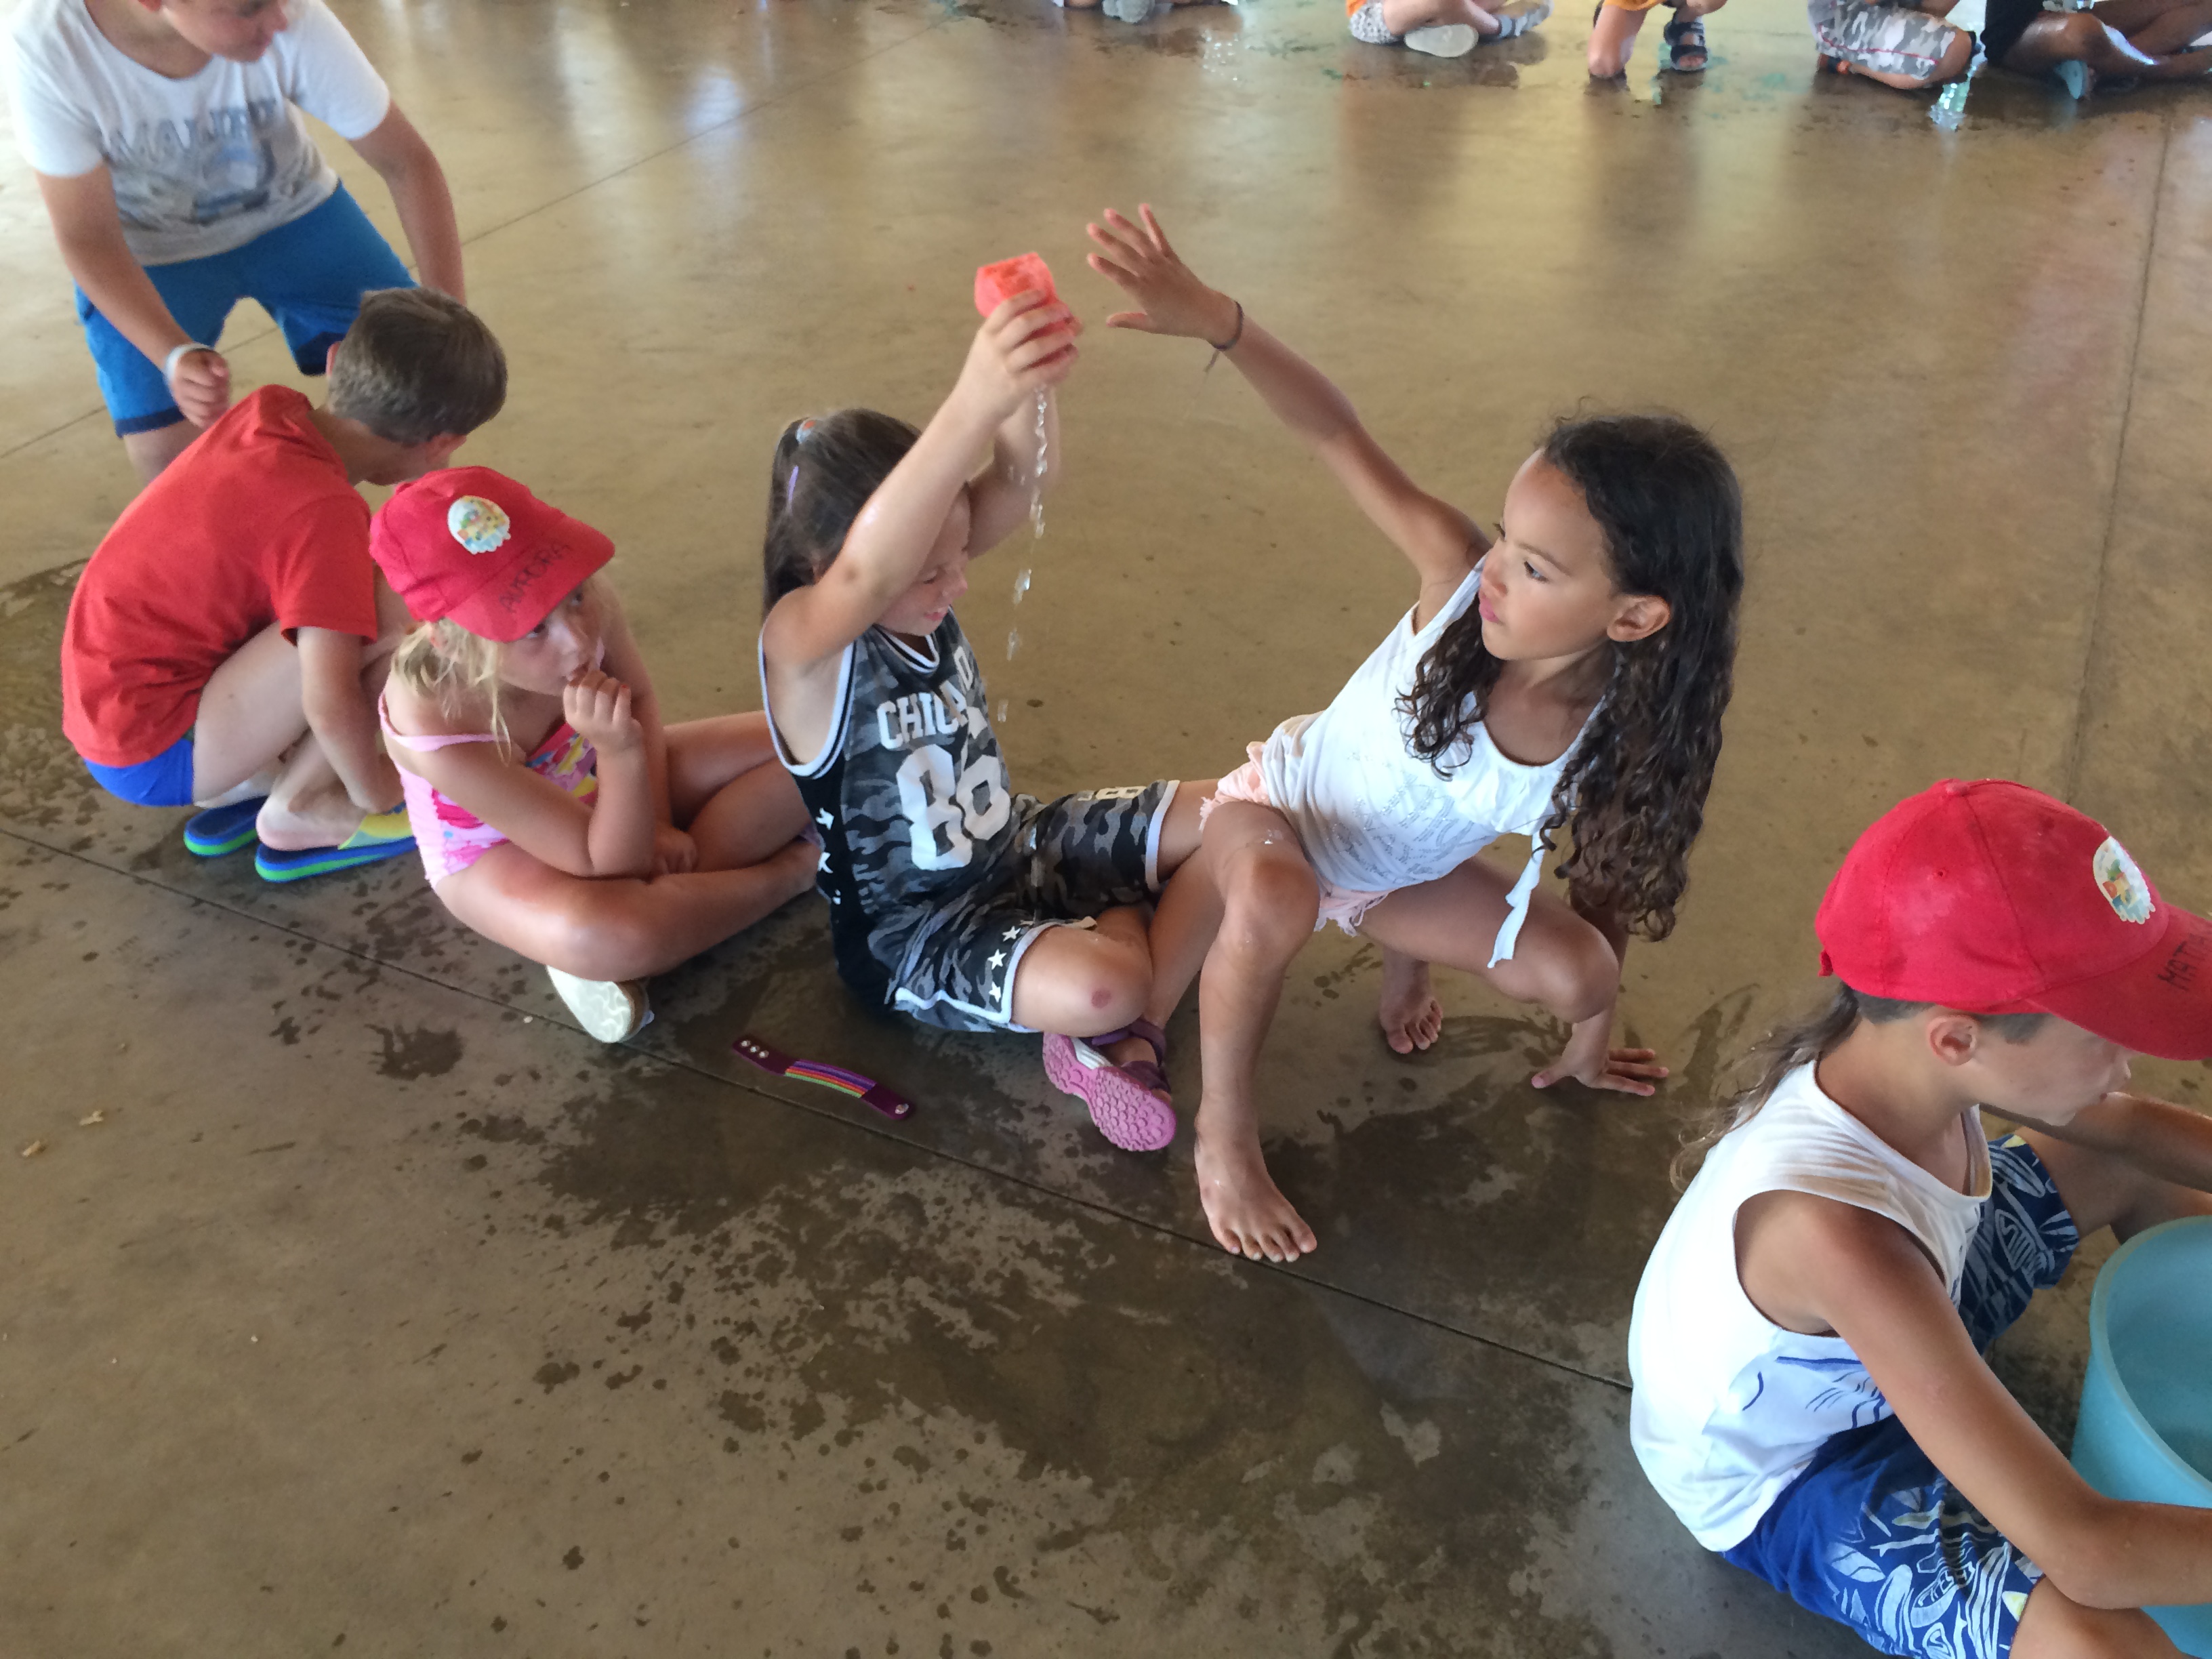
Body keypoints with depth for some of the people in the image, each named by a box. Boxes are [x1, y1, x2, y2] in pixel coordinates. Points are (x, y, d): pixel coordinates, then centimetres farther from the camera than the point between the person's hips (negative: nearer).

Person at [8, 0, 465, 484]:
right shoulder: (50, 48, -32)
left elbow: (406, 161, -21)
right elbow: (87, 241, -23)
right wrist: (175, 356, -40)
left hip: (290, 215, 2)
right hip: (148, 253, -1)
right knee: (164, 451, -14)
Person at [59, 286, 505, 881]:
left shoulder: (271, 409, -4)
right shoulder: (325, 513, -26)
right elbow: (331, 702, -29)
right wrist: (374, 791, -12)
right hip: (156, 754, -9)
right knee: (395, 612, -23)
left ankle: (248, 784, 12)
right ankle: (300, 810, -5)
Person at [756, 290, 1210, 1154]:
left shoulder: (921, 586, -6)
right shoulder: (801, 645, -25)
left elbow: (1022, 484, -21)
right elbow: (864, 572, -49)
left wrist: (1031, 385, -44)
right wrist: (973, 403, -62)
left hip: (1016, 849, 8)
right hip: (913, 932, -7)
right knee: (1094, 987, -37)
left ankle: (1122, 1031, 2)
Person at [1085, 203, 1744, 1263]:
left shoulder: (1624, 739, -26)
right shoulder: (1458, 578, -33)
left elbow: (1613, 894, -9)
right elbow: (1337, 436, -39)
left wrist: (1590, 1042, 5)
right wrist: (1218, 323, -54)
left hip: (1404, 872, 3)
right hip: (1280, 807, -3)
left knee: (1574, 970, -14)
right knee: (1276, 898, -37)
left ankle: (1403, 957, 19)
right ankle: (1222, 1134, -11)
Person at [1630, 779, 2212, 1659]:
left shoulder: (1908, 1051, -24)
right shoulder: (1837, 1231, -45)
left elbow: (2133, 1126, -1)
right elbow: (2083, 1551, -41)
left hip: (1881, 1349, 8)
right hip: (1777, 1477, -7)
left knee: (2134, 1168, 12)